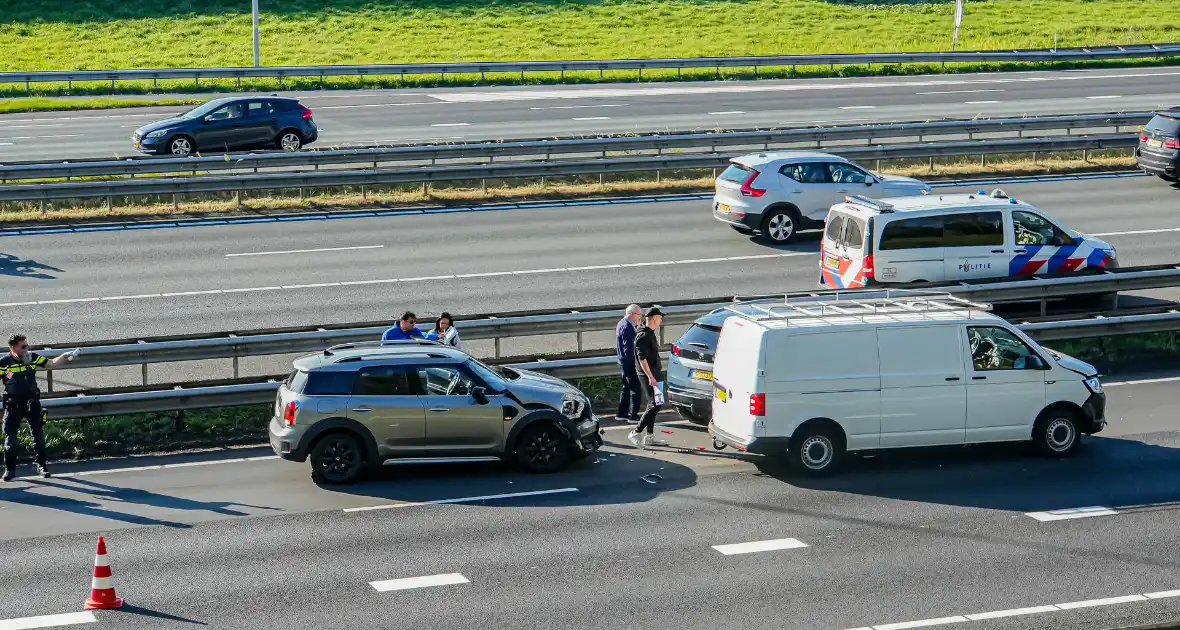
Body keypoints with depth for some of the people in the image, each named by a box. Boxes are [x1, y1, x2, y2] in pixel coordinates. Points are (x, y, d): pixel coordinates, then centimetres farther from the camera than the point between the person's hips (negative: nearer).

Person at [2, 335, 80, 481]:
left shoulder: (33, 358, 0)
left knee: (38, 435, 8)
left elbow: (52, 364, 9)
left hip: (32, 403, 3)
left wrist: (65, 356, -3)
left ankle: (41, 465, 20)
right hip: (13, 405, -3)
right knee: (10, 437, 2)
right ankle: (9, 469, 12)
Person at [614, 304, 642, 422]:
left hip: (624, 361, 11)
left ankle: (622, 414, 24)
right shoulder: (627, 327, -20)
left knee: (627, 388, 18)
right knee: (635, 388, -6)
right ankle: (633, 416, -4)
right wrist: (634, 363, -20)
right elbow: (628, 347, -23)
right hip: (629, 362, -11)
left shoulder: (622, 324, 13)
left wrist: (637, 326, 5)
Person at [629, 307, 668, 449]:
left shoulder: (650, 333, 15)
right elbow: (642, 358, -23)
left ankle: (649, 437, 17)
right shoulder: (643, 335, -16)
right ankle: (636, 433, -11)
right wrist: (650, 376, -26)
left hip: (654, 375, 10)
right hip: (649, 375, -10)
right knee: (655, 405, -12)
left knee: (653, 405, 12)